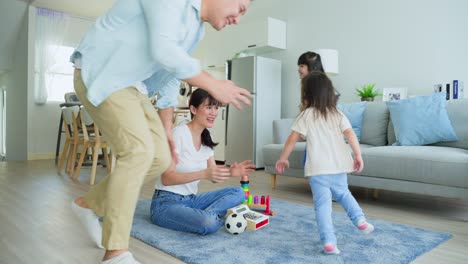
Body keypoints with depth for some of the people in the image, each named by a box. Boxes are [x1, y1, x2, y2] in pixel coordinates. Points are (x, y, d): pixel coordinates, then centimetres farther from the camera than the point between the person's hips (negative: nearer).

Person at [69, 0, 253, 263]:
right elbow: (163, 50, -32)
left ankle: (90, 203, 19)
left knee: (161, 158, 0)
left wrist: (166, 130, 14)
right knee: (139, 150, -23)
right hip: (98, 74, -9)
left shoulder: (196, 28, 12)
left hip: (130, 83, 9)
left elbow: (170, 77, 15)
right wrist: (214, 85, -24)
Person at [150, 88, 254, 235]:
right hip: (167, 203, -8)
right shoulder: (179, 133, -15)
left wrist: (230, 172, -14)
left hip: (191, 200, 8)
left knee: (238, 192, -5)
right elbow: (166, 178, -20)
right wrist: (203, 174, -33)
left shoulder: (206, 139, 7)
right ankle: (214, 215, -4)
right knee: (209, 223, -34)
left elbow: (214, 176, 8)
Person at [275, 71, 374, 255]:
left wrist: (283, 158, 6)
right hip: (338, 166, 4)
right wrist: (358, 156, -1)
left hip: (317, 168, -4)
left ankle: (329, 242, -3)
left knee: (322, 204, 0)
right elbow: (350, 135, -4)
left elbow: (292, 139, -3)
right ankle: (360, 220, 20)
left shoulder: (306, 115, -1)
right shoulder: (337, 114, 7)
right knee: (343, 194, 28)